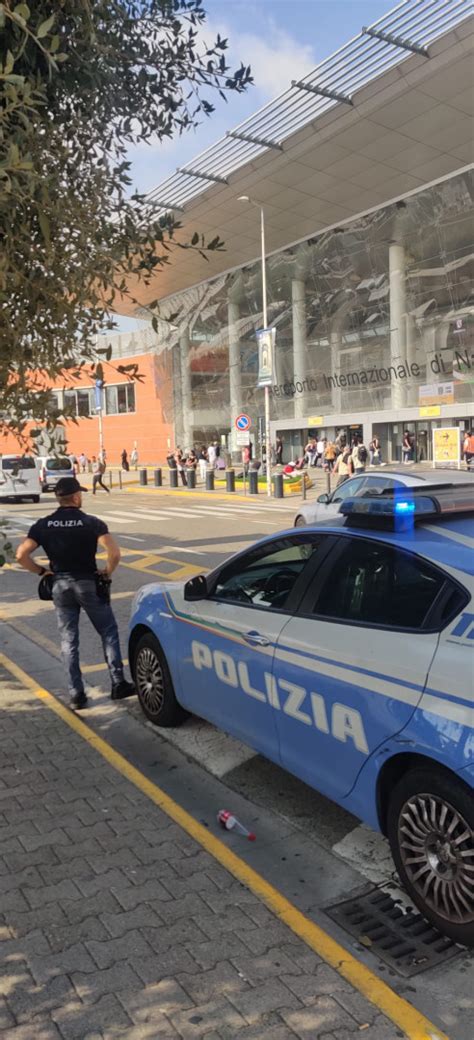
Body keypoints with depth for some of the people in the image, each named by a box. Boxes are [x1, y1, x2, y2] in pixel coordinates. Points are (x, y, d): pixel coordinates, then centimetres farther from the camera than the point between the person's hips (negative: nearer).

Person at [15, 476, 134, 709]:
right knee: (108, 633, 11)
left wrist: (41, 571, 5)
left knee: (68, 640, 10)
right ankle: (118, 683, 11)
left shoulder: (43, 525, -1)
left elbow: (21, 555, -9)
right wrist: (107, 573, -5)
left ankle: (77, 694, 11)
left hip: (60, 585, 3)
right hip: (88, 583, -3)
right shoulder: (91, 523, -10)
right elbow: (114, 552, -22)